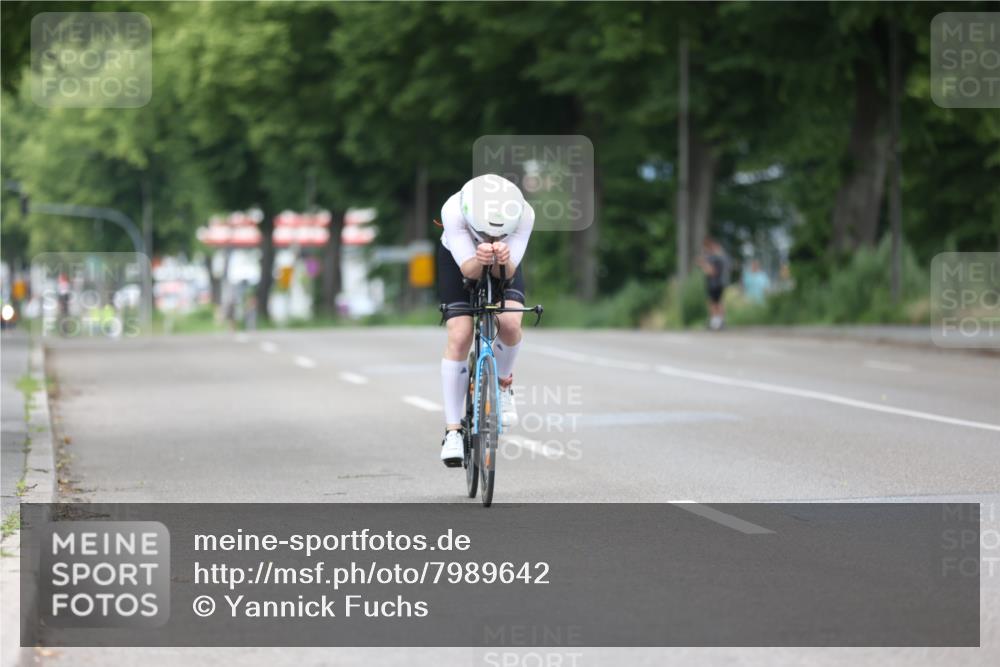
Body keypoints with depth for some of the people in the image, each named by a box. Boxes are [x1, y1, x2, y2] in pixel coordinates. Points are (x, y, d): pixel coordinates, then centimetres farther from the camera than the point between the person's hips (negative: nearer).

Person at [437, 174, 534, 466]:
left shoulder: (524, 214, -35)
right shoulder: (453, 211, -38)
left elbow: (507, 273, -32)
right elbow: (468, 269, -35)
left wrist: (502, 260, -55)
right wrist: (479, 260, -58)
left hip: (504, 265, 1)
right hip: (458, 260, -1)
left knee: (510, 323, -26)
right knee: (459, 337, -16)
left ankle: (502, 383, 6)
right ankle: (452, 430, -7)